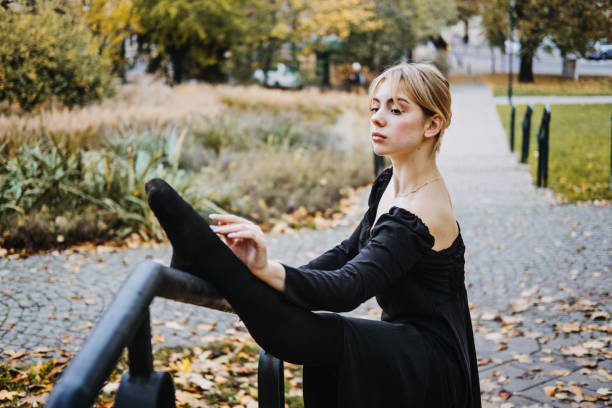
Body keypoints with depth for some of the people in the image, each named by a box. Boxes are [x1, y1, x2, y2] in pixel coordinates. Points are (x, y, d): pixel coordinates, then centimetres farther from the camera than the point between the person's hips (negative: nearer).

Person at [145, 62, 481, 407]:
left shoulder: (418, 214, -22)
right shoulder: (391, 184, 7)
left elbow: (349, 289, -34)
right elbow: (347, 254, 11)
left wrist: (266, 270, -50)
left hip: (431, 362, -10)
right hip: (406, 348, 10)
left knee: (312, 334, -30)